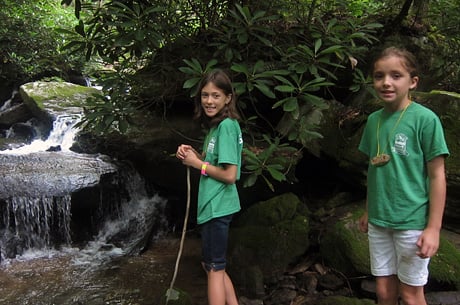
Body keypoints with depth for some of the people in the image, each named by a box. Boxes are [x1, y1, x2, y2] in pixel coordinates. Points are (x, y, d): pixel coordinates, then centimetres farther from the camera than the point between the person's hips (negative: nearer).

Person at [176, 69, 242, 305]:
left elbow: (229, 175, -22)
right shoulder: (216, 125, 12)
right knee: (215, 267, 19)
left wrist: (197, 164, -13)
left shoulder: (226, 126, -17)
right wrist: (193, 154, 0)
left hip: (217, 207, -10)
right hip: (212, 205, 10)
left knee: (214, 268, 2)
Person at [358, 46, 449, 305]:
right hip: (379, 221, 5)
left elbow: (437, 175, -10)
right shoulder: (374, 120, 4)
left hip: (412, 222, -5)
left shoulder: (425, 119, -12)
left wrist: (434, 227, -12)